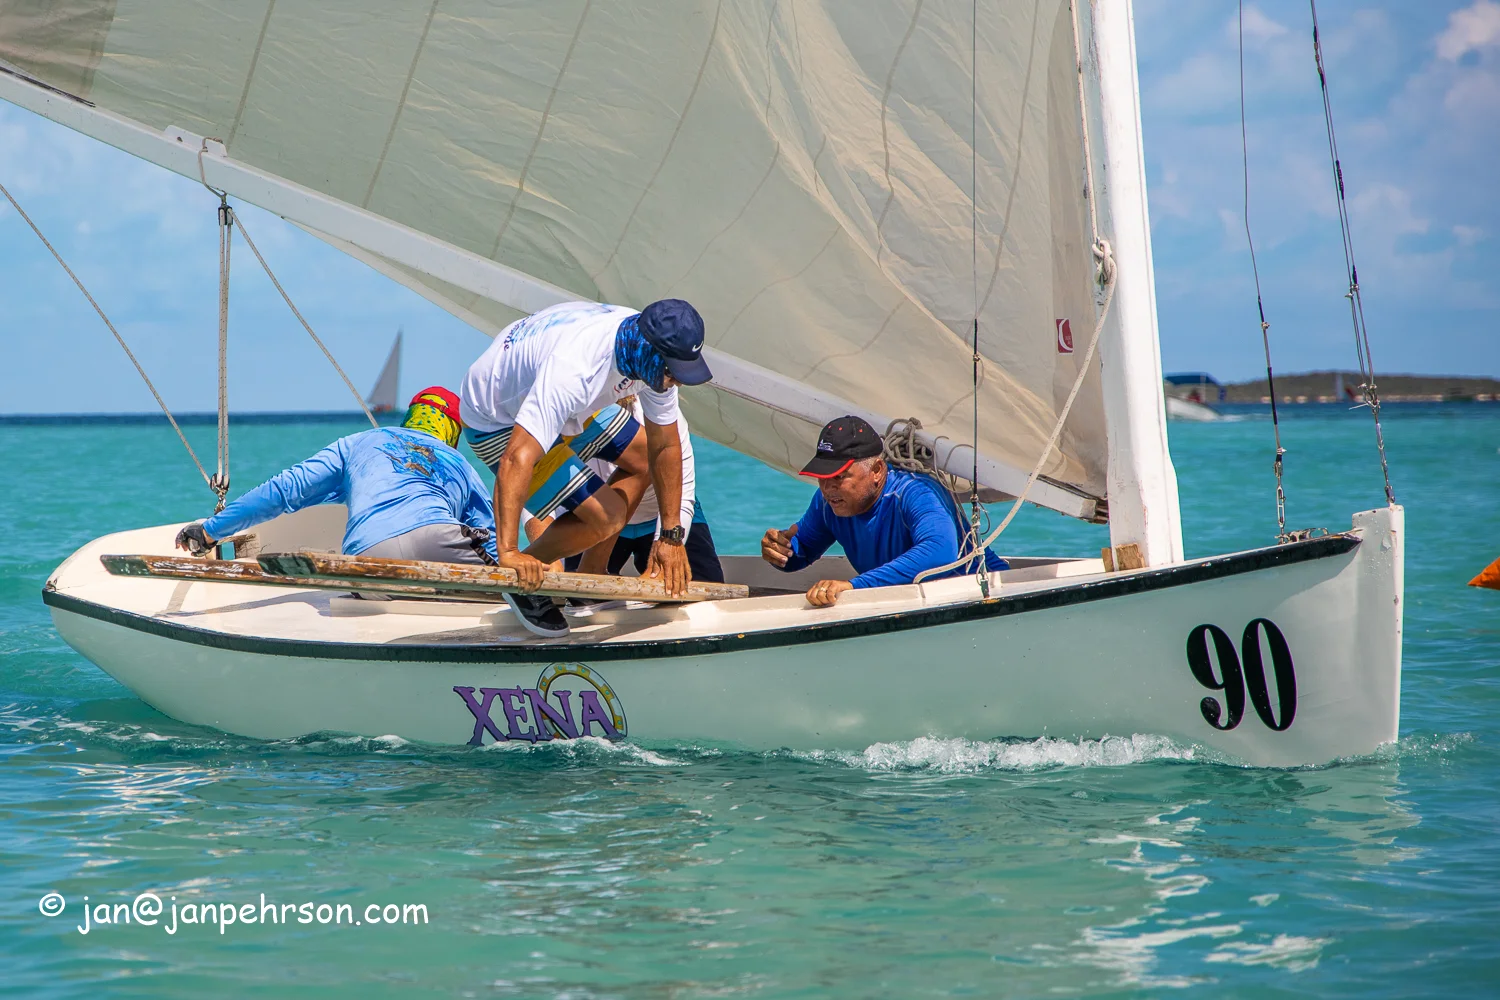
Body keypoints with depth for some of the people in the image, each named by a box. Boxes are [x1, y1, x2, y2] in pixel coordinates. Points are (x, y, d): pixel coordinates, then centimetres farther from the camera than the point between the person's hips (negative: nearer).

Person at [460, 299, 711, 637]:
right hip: (497, 421, -8)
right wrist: (508, 552, -53)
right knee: (606, 516, -17)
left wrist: (672, 536, -4)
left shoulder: (652, 356, -17)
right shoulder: (574, 368, -43)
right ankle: (518, 575, 4)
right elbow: (516, 459, -49)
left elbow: (664, 447, -4)